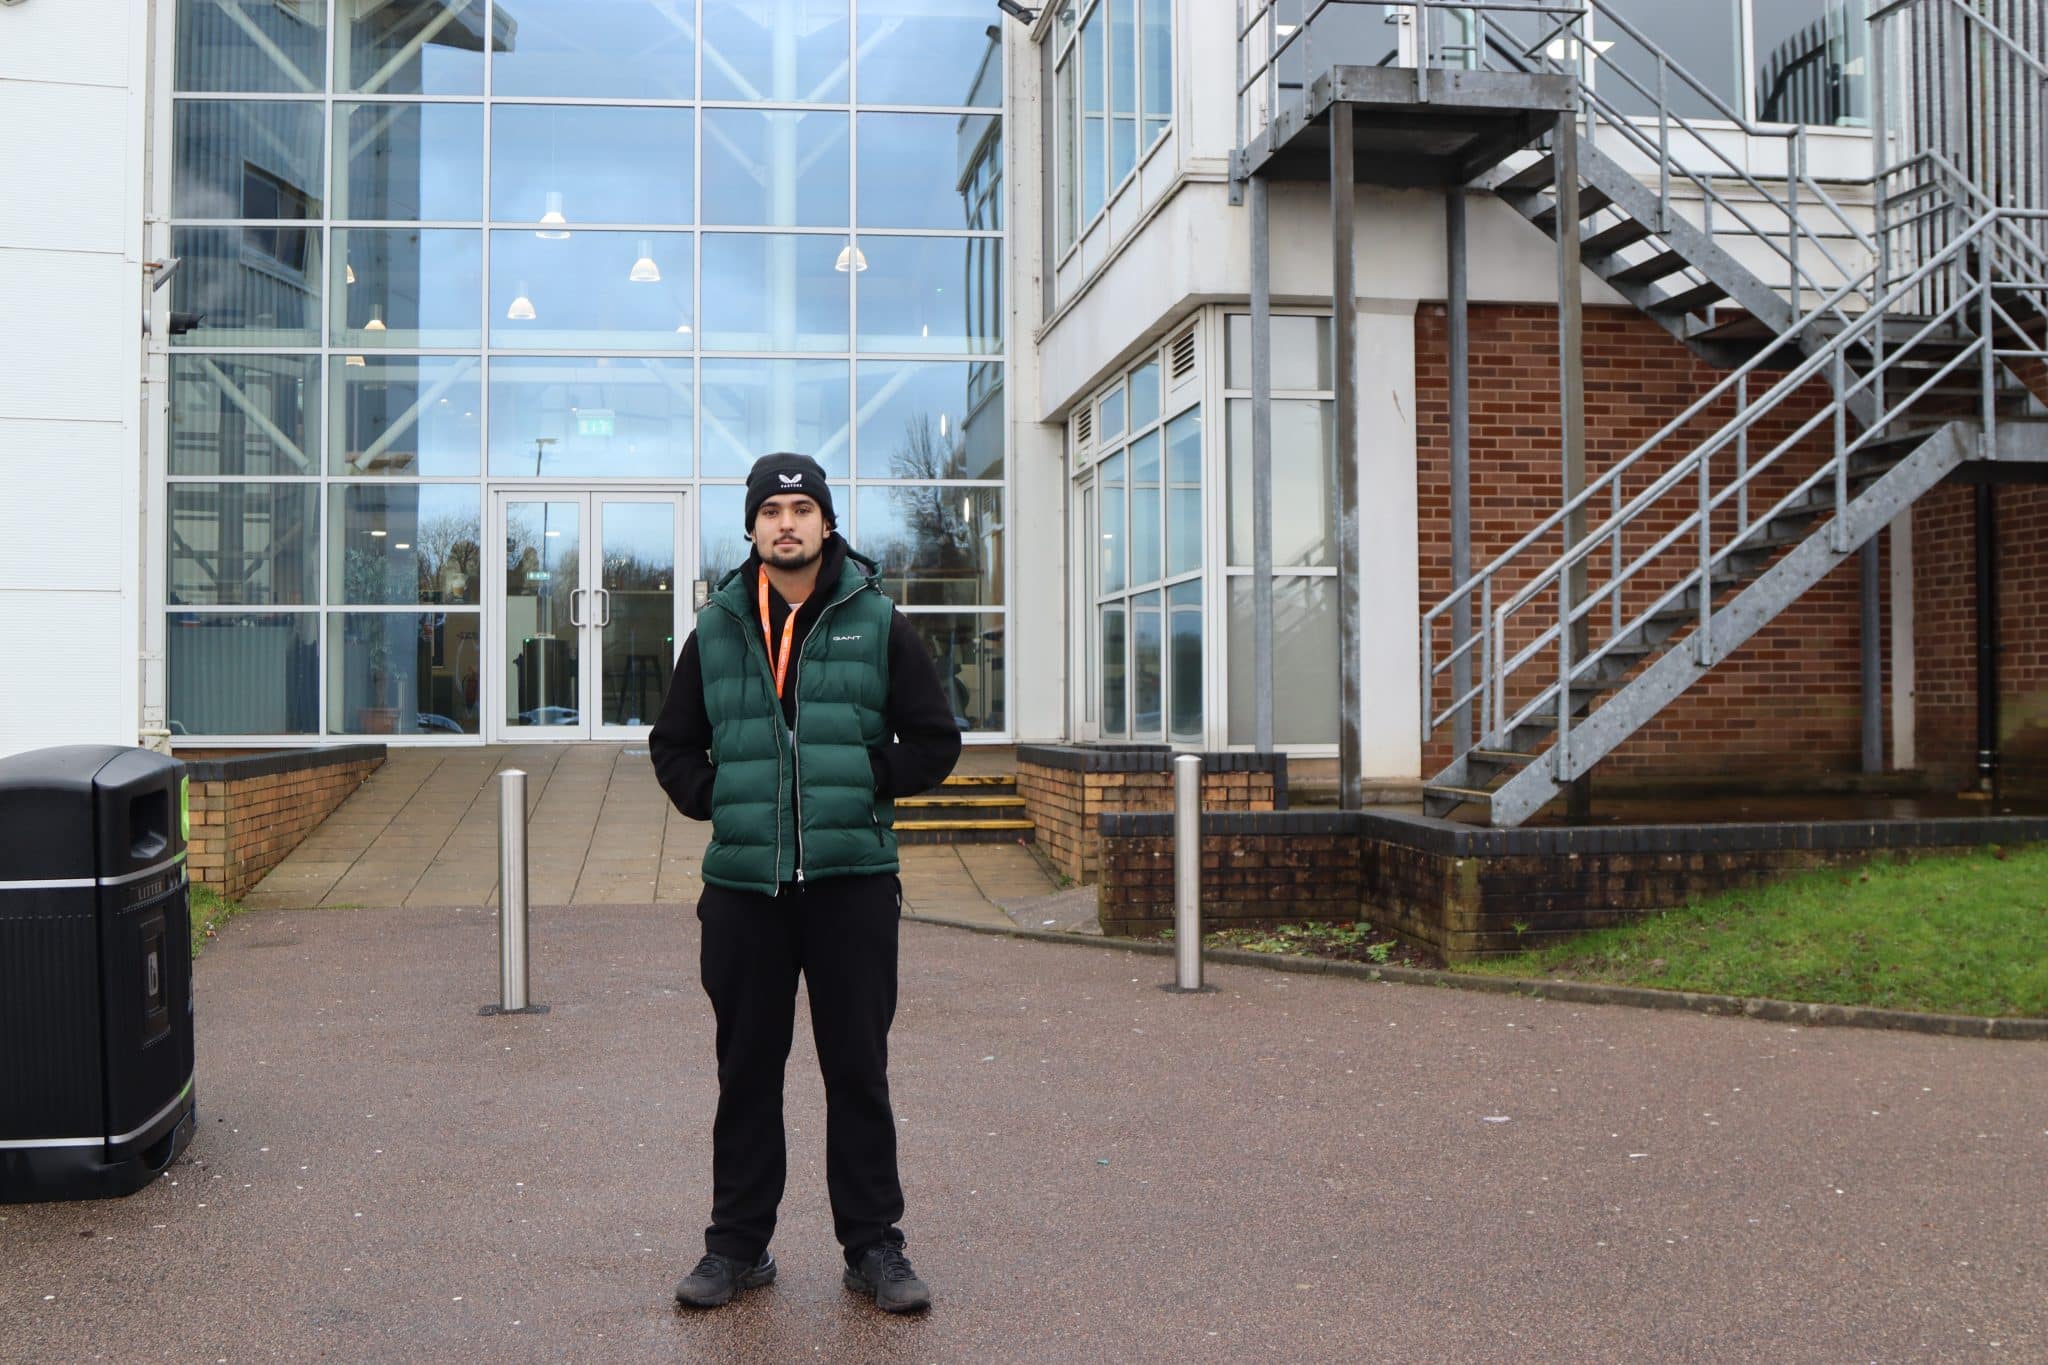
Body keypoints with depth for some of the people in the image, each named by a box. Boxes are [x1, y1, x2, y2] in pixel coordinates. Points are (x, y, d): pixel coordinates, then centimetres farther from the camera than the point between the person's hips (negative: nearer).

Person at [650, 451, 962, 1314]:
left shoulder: (876, 624, 4)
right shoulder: (716, 630, 10)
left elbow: (934, 741, 7)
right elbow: (672, 746, 19)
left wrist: (864, 785, -4)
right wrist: (715, 802, 3)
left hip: (852, 880, -2)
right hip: (743, 884, 2)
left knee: (858, 1070, 4)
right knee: (746, 1071, 10)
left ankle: (873, 1246, 16)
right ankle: (738, 1243, 23)